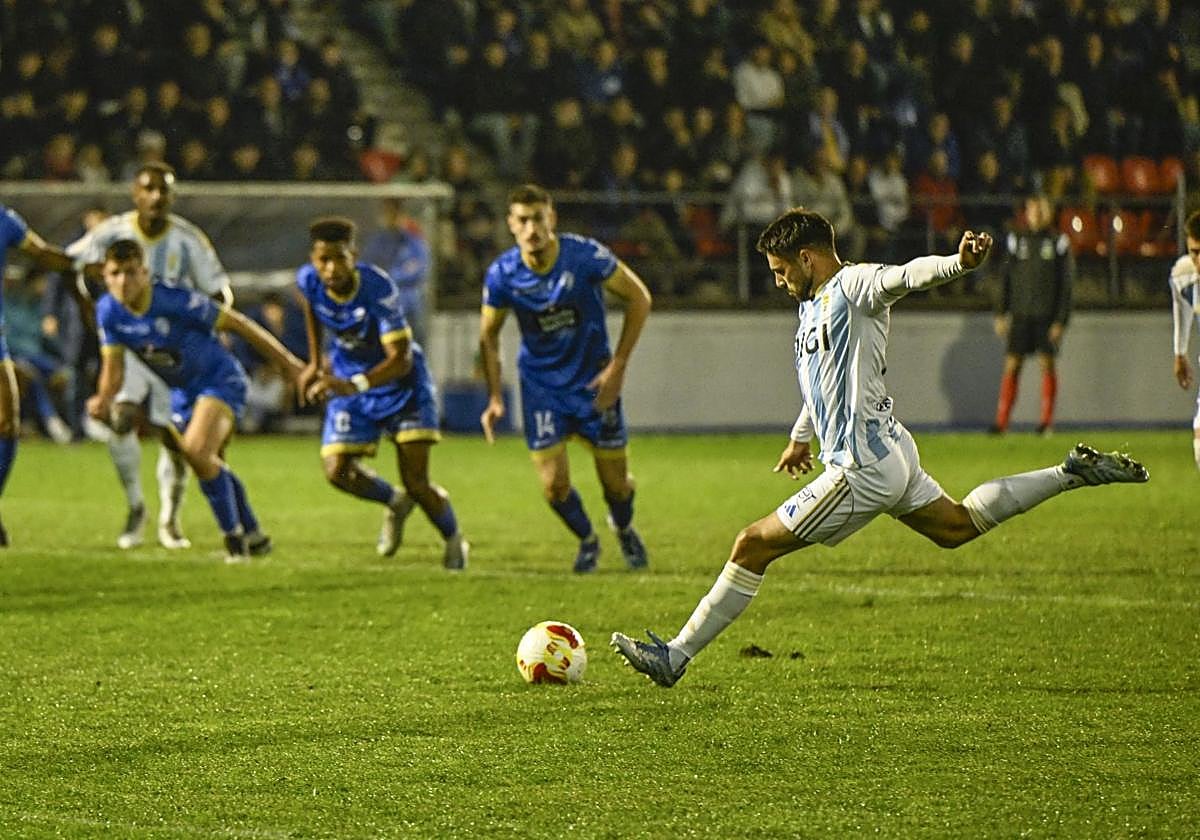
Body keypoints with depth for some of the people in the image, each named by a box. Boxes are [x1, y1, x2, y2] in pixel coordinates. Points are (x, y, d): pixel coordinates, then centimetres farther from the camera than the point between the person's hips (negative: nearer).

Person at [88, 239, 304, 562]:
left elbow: (237, 323, -19)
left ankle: (234, 535, -10)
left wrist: (289, 363, -15)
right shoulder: (108, 312, -11)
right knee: (211, 466, 18)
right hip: (183, 392, 7)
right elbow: (113, 366, -3)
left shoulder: (175, 301, -28)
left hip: (220, 379, -7)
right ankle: (254, 538, 38)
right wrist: (104, 399, -27)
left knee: (197, 451, -28)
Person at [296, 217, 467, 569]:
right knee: (337, 471, -12)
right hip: (348, 381, 5)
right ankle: (395, 503, 20)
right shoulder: (308, 281, -16)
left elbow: (400, 359, -34)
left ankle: (454, 543, 19)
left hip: (402, 382, -5)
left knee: (417, 483, -10)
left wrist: (356, 385, -50)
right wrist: (315, 362, 15)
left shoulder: (378, 288, -32)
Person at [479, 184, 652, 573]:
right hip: (541, 382, 1)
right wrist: (494, 398, -7)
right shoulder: (502, 274, -15)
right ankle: (586, 540, 26)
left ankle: (624, 529, 40)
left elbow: (639, 298, -9)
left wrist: (617, 366, -12)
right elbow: (489, 336, 2)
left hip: (593, 379, -1)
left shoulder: (586, 256, -22)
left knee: (615, 481, 4)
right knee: (554, 485, -6)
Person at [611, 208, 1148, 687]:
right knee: (957, 526, 24)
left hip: (862, 469, -10)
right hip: (889, 454, 10)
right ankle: (1071, 473, 24)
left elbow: (908, 275, -34)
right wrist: (800, 437, 45)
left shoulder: (854, 285, -14)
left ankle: (676, 656, -2)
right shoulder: (812, 304, 14)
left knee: (754, 545, -6)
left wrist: (959, 262, -55)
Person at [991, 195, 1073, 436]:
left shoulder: (1058, 242, 3)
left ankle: (1047, 420, 4)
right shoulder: (1016, 240, 10)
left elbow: (1065, 284, 2)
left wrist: (1061, 320, -5)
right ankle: (1002, 420, -3)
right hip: (1021, 314, 2)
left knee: (1047, 364, -2)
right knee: (1011, 365, -3)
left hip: (1047, 314, -2)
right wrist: (1001, 314, 6)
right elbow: (1006, 278, 13)